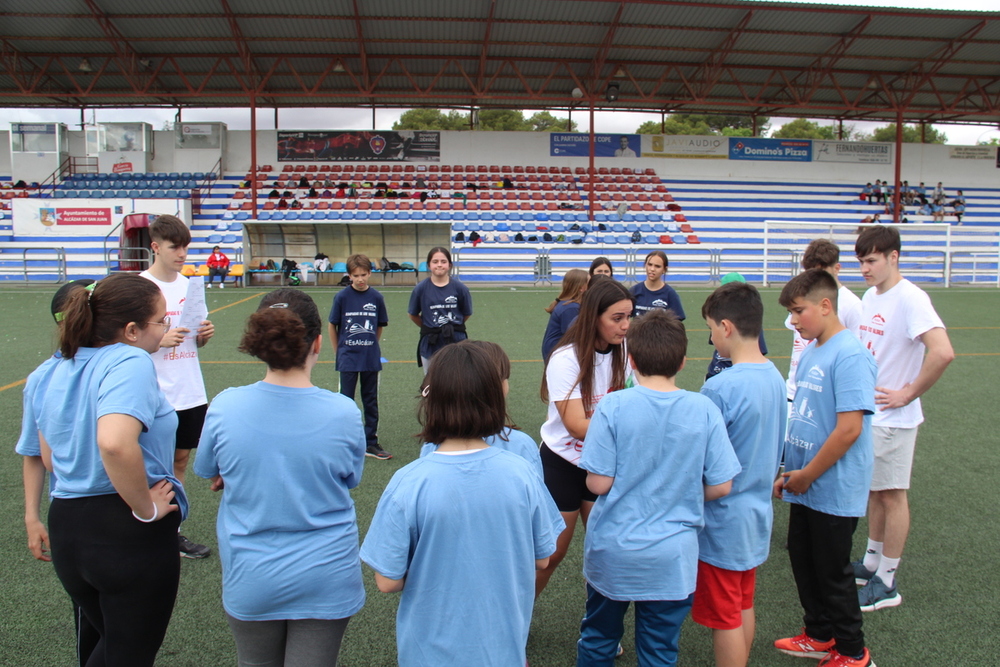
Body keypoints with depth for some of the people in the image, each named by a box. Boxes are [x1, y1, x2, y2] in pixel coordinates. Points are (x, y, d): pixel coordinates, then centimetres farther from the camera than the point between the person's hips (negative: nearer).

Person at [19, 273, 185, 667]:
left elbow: (49, 457, 11)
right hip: (131, 532, -7)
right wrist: (147, 509, -23)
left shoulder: (46, 374, 6)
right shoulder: (130, 362, -20)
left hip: (66, 527, 8)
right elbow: (115, 442, -36)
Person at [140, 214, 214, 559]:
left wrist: (204, 334, -5)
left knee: (180, 458, 14)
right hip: (156, 396, -6)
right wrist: (160, 340, -23)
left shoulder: (189, 285, 8)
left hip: (191, 393, 6)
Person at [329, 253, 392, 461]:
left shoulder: (376, 297, -3)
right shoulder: (342, 296, -7)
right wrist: (339, 352, 4)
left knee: (371, 401, 11)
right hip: (348, 359, -2)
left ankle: (371, 443, 22)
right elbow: (332, 326, 2)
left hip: (371, 359, 2)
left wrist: (371, 347, 7)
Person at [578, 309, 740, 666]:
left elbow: (598, 484, -16)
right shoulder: (704, 410, -11)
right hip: (672, 558, 1)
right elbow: (720, 486, -7)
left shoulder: (613, 406, -17)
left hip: (611, 553, -1)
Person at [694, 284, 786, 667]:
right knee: (744, 607, 23)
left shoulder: (720, 388, -26)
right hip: (758, 513, 8)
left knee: (725, 620, 8)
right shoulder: (775, 378, 0)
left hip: (724, 521, -8)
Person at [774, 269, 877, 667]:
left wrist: (807, 475, -16)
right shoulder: (810, 353, 7)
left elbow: (849, 428, -25)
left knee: (832, 574, 7)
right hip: (805, 486, 8)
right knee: (803, 562, 19)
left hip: (834, 490, -8)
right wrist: (791, 472, 10)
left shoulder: (849, 355, -21)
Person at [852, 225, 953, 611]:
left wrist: (907, 394, -19)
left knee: (891, 494, 3)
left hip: (893, 418, -8)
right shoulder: (870, 296, 8)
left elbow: (943, 353, -29)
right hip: (867, 412, 8)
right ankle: (871, 563, 32)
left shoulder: (910, 299, -18)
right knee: (874, 490, 17)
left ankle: (886, 583, 15)